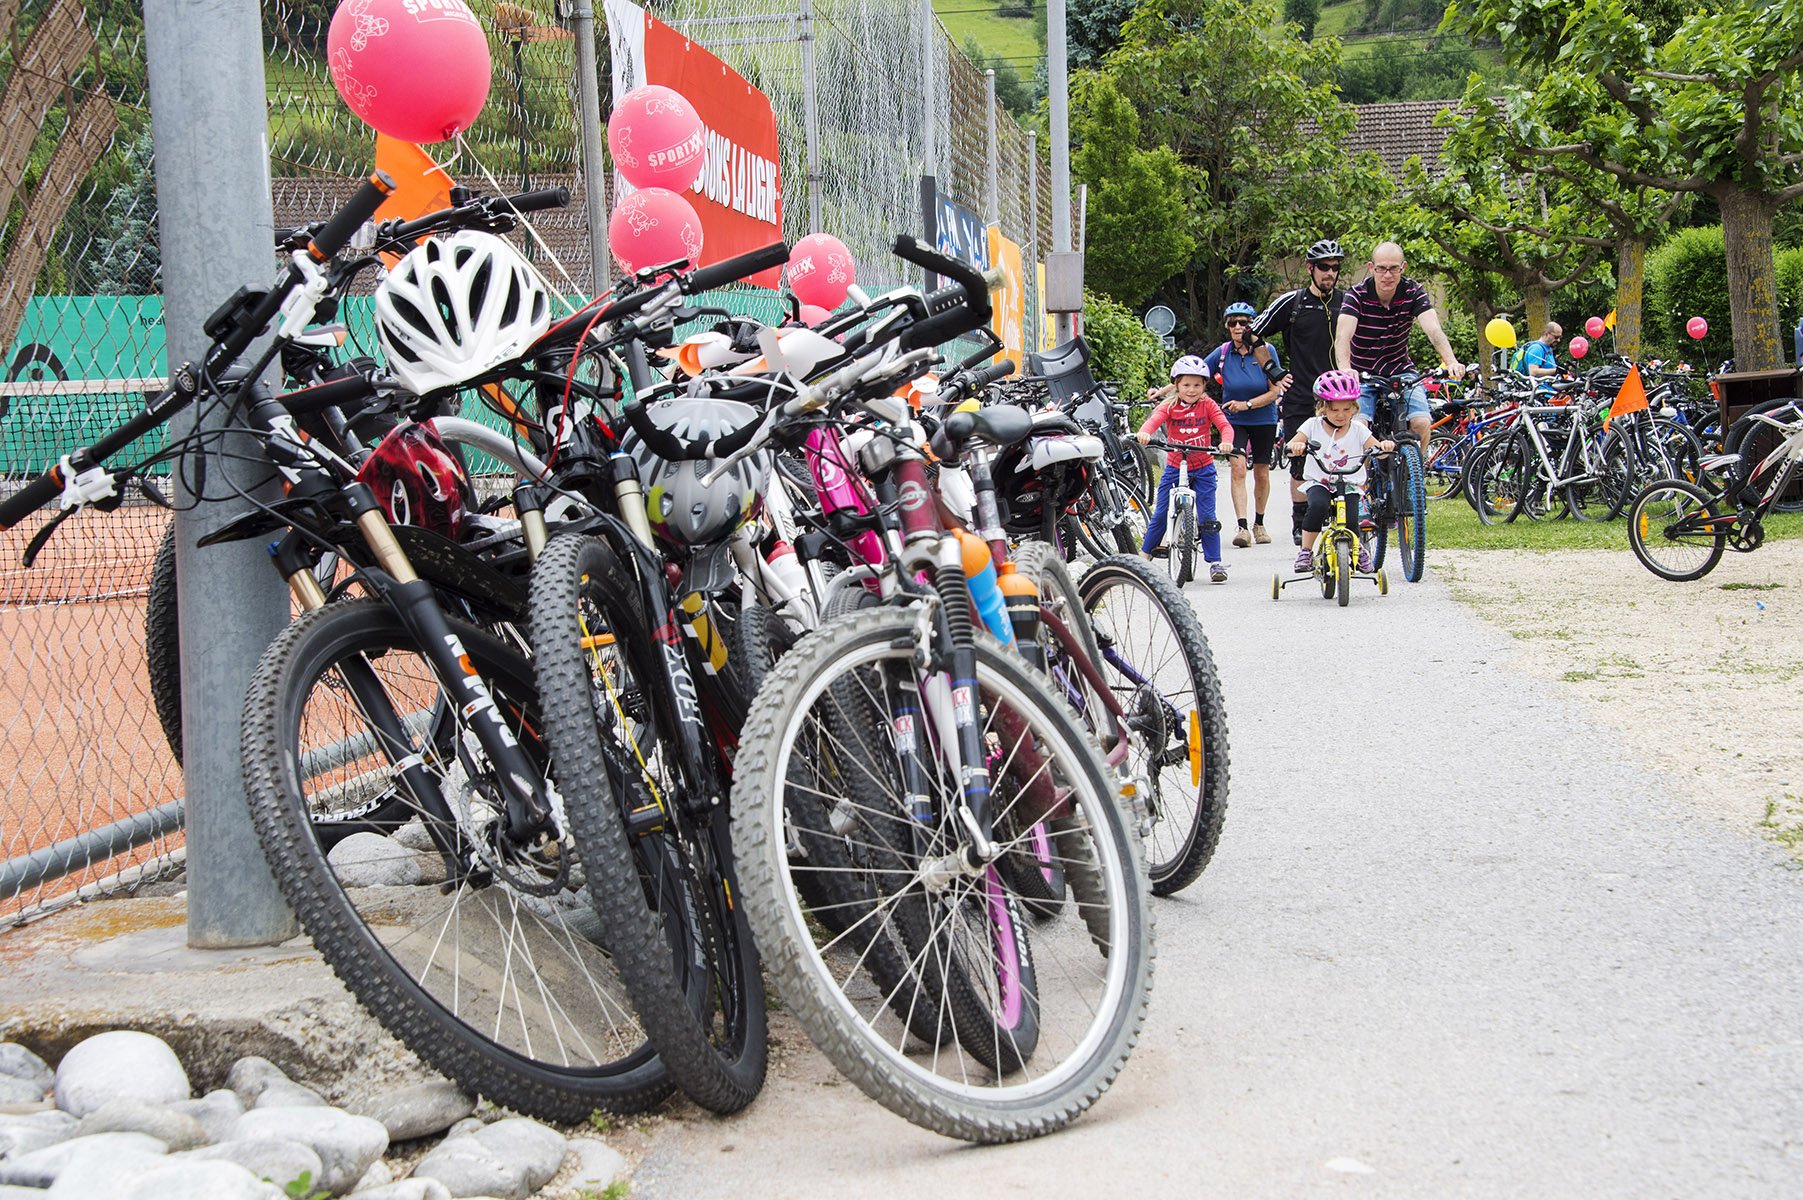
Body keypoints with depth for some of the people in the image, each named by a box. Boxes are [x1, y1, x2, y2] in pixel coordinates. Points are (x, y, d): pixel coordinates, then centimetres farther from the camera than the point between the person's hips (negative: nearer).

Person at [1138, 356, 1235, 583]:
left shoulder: (1207, 405, -5)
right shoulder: (1169, 406, -6)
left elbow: (1225, 425, -17)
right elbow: (1154, 420, -24)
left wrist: (1226, 442, -39)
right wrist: (1145, 432, -48)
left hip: (1203, 469, -1)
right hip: (1174, 467, 1)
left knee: (1207, 517, -5)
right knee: (1160, 514, 2)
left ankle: (1215, 562, 2)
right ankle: (1144, 556, 18)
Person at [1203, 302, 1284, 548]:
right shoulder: (1223, 353, -8)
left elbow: (1275, 392, -11)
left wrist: (1247, 404, -22)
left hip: (1263, 420, 0)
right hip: (1233, 420, 0)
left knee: (1261, 473, 7)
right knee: (1238, 468, -16)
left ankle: (1259, 523, 27)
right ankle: (1242, 527, -20)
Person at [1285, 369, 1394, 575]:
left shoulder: (1358, 429, 0)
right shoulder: (1313, 425, -2)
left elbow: (1377, 451, -5)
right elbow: (1289, 447, -10)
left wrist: (1385, 445, -29)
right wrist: (1295, 446, -35)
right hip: (1319, 482, 0)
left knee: (1349, 522, -22)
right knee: (1317, 505, -34)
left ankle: (1359, 548, 13)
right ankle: (1305, 551, -16)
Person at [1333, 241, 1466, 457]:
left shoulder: (1414, 292, -12)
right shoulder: (1357, 295, -17)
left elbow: (1433, 329, -27)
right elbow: (1343, 335, -32)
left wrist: (1451, 362, -47)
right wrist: (1345, 368, -53)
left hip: (1401, 371, 1)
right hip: (1363, 373, -1)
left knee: (1421, 424, -19)